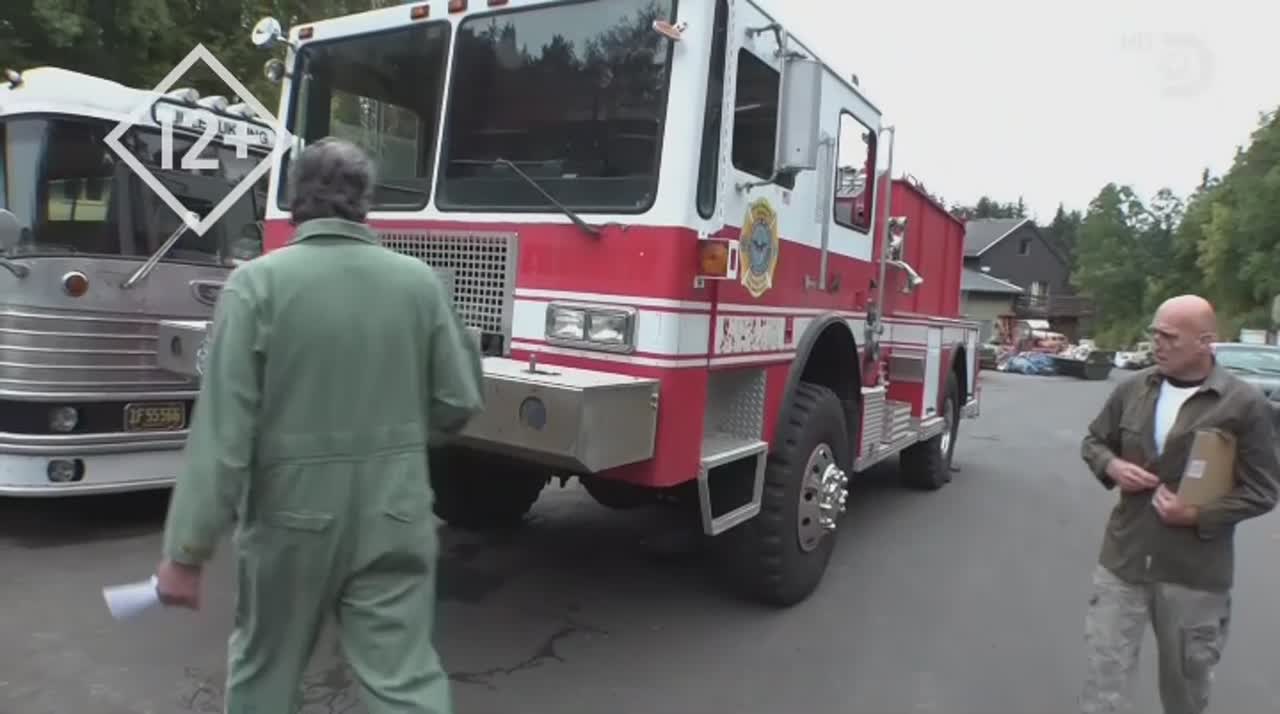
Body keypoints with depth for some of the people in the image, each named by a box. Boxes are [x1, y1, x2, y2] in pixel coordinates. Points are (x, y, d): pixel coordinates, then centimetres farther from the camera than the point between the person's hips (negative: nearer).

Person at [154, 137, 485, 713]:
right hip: (395, 522, 1)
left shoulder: (258, 282, -11)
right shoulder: (419, 282, -3)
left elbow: (223, 430, -15)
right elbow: (458, 405, 0)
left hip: (291, 519, -1)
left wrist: (187, 551, -8)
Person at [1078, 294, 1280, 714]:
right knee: (1105, 673, 6)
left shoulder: (1243, 403, -9)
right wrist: (1111, 465, -6)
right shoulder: (1133, 389, 1)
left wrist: (1198, 515, -19)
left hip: (1194, 571, -2)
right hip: (1123, 559, 2)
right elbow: (1093, 440, 16)